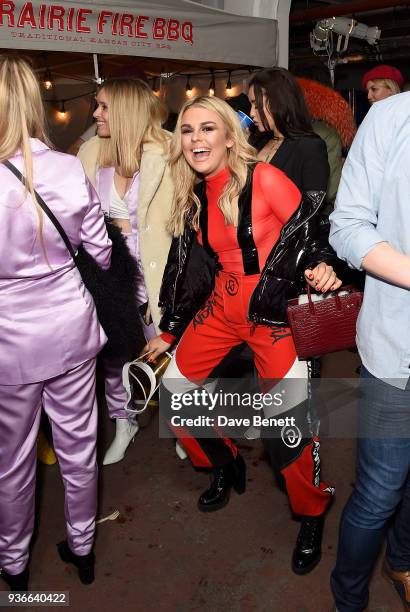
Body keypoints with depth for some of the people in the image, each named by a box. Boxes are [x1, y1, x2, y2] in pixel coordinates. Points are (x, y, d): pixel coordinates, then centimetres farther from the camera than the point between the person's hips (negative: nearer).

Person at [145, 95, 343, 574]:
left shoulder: (263, 179, -11)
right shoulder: (194, 197, 7)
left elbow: (310, 229, -8)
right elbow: (190, 266, 13)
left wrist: (320, 266, -31)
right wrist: (170, 330, 16)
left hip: (274, 309, -6)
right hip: (221, 305, 7)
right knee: (174, 387, 9)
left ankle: (312, 514, 21)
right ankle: (225, 467, 34)